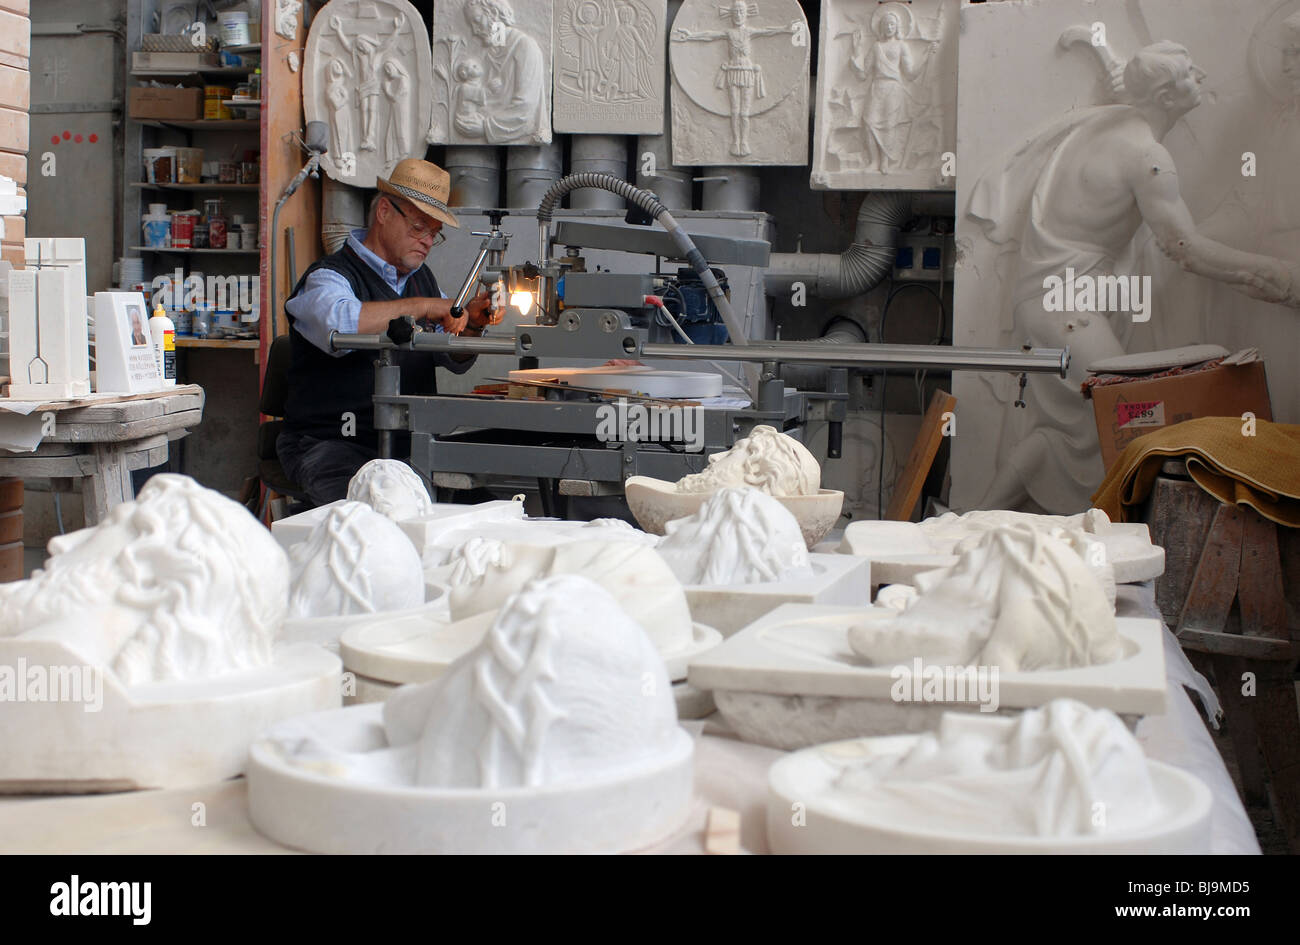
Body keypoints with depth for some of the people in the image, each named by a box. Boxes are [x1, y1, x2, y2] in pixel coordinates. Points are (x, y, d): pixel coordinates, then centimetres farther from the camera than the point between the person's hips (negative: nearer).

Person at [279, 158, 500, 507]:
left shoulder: (421, 279, 20)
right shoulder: (330, 275, -6)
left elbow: (454, 360, 22)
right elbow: (337, 323, -32)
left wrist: (472, 323, -1)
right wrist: (421, 307, -24)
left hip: (409, 444, 7)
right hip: (330, 442, -7)